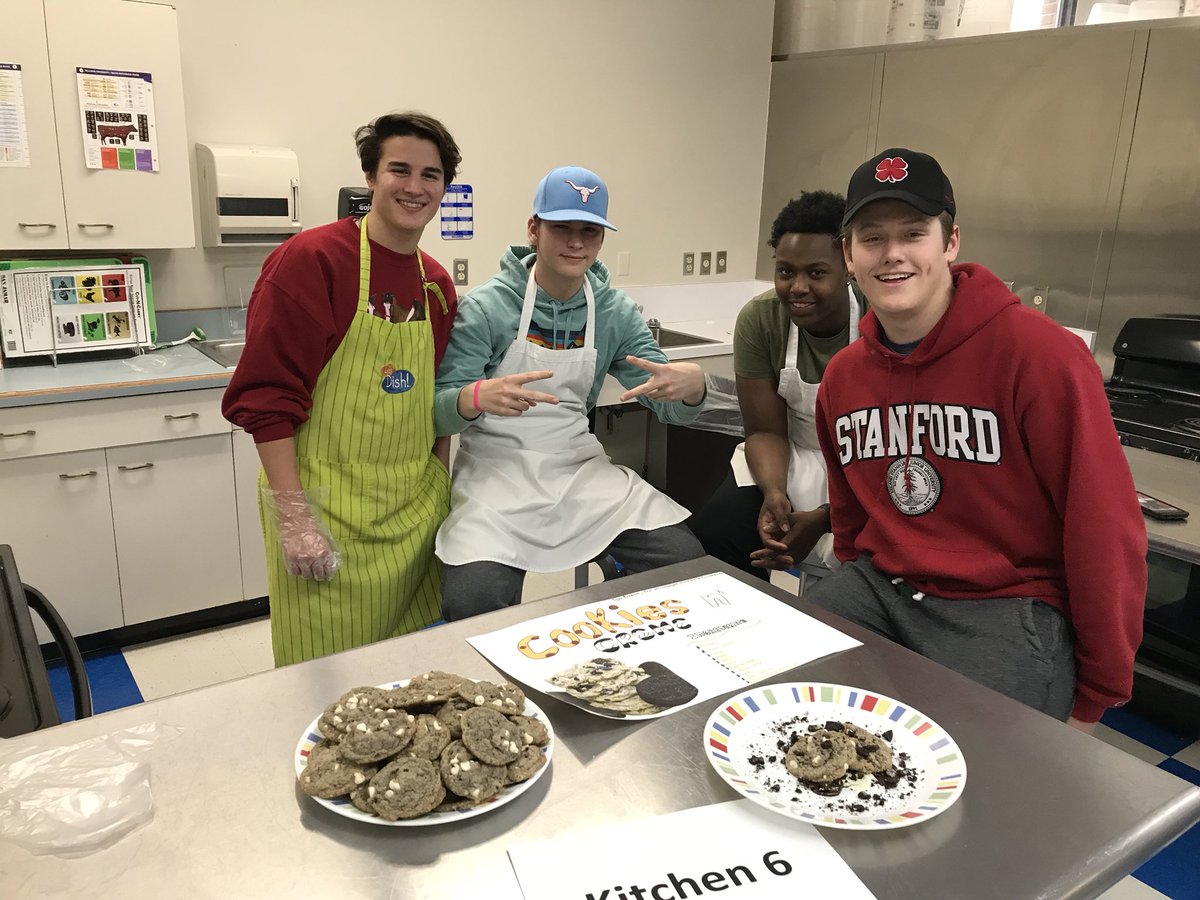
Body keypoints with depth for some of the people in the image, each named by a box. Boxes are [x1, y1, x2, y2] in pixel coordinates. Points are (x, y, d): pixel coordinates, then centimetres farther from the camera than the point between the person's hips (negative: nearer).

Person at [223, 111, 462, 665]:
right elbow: (266, 396, -16)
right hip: (327, 512, -6)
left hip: (415, 510, 6)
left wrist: (440, 493, 14)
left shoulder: (438, 284, 7)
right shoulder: (310, 260, -13)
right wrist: (292, 516, -18)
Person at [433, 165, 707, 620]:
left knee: (690, 565, -12)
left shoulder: (616, 312, 4)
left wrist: (691, 382, -21)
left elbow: (670, 407, 5)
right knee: (473, 603, -27)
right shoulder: (484, 308, -9)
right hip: (497, 470, -3)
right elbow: (438, 412, -11)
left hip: (581, 468, 4)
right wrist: (478, 397, -35)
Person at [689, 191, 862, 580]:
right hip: (793, 458, 3)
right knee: (711, 538, -19)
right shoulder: (759, 319, -11)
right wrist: (774, 493, -26)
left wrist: (824, 518, -29)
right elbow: (765, 429, -6)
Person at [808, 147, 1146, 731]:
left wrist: (1096, 694, -7)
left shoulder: (1037, 351, -15)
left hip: (1008, 606, -5)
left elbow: (1104, 527, -12)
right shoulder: (843, 374, 6)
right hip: (881, 585, 6)